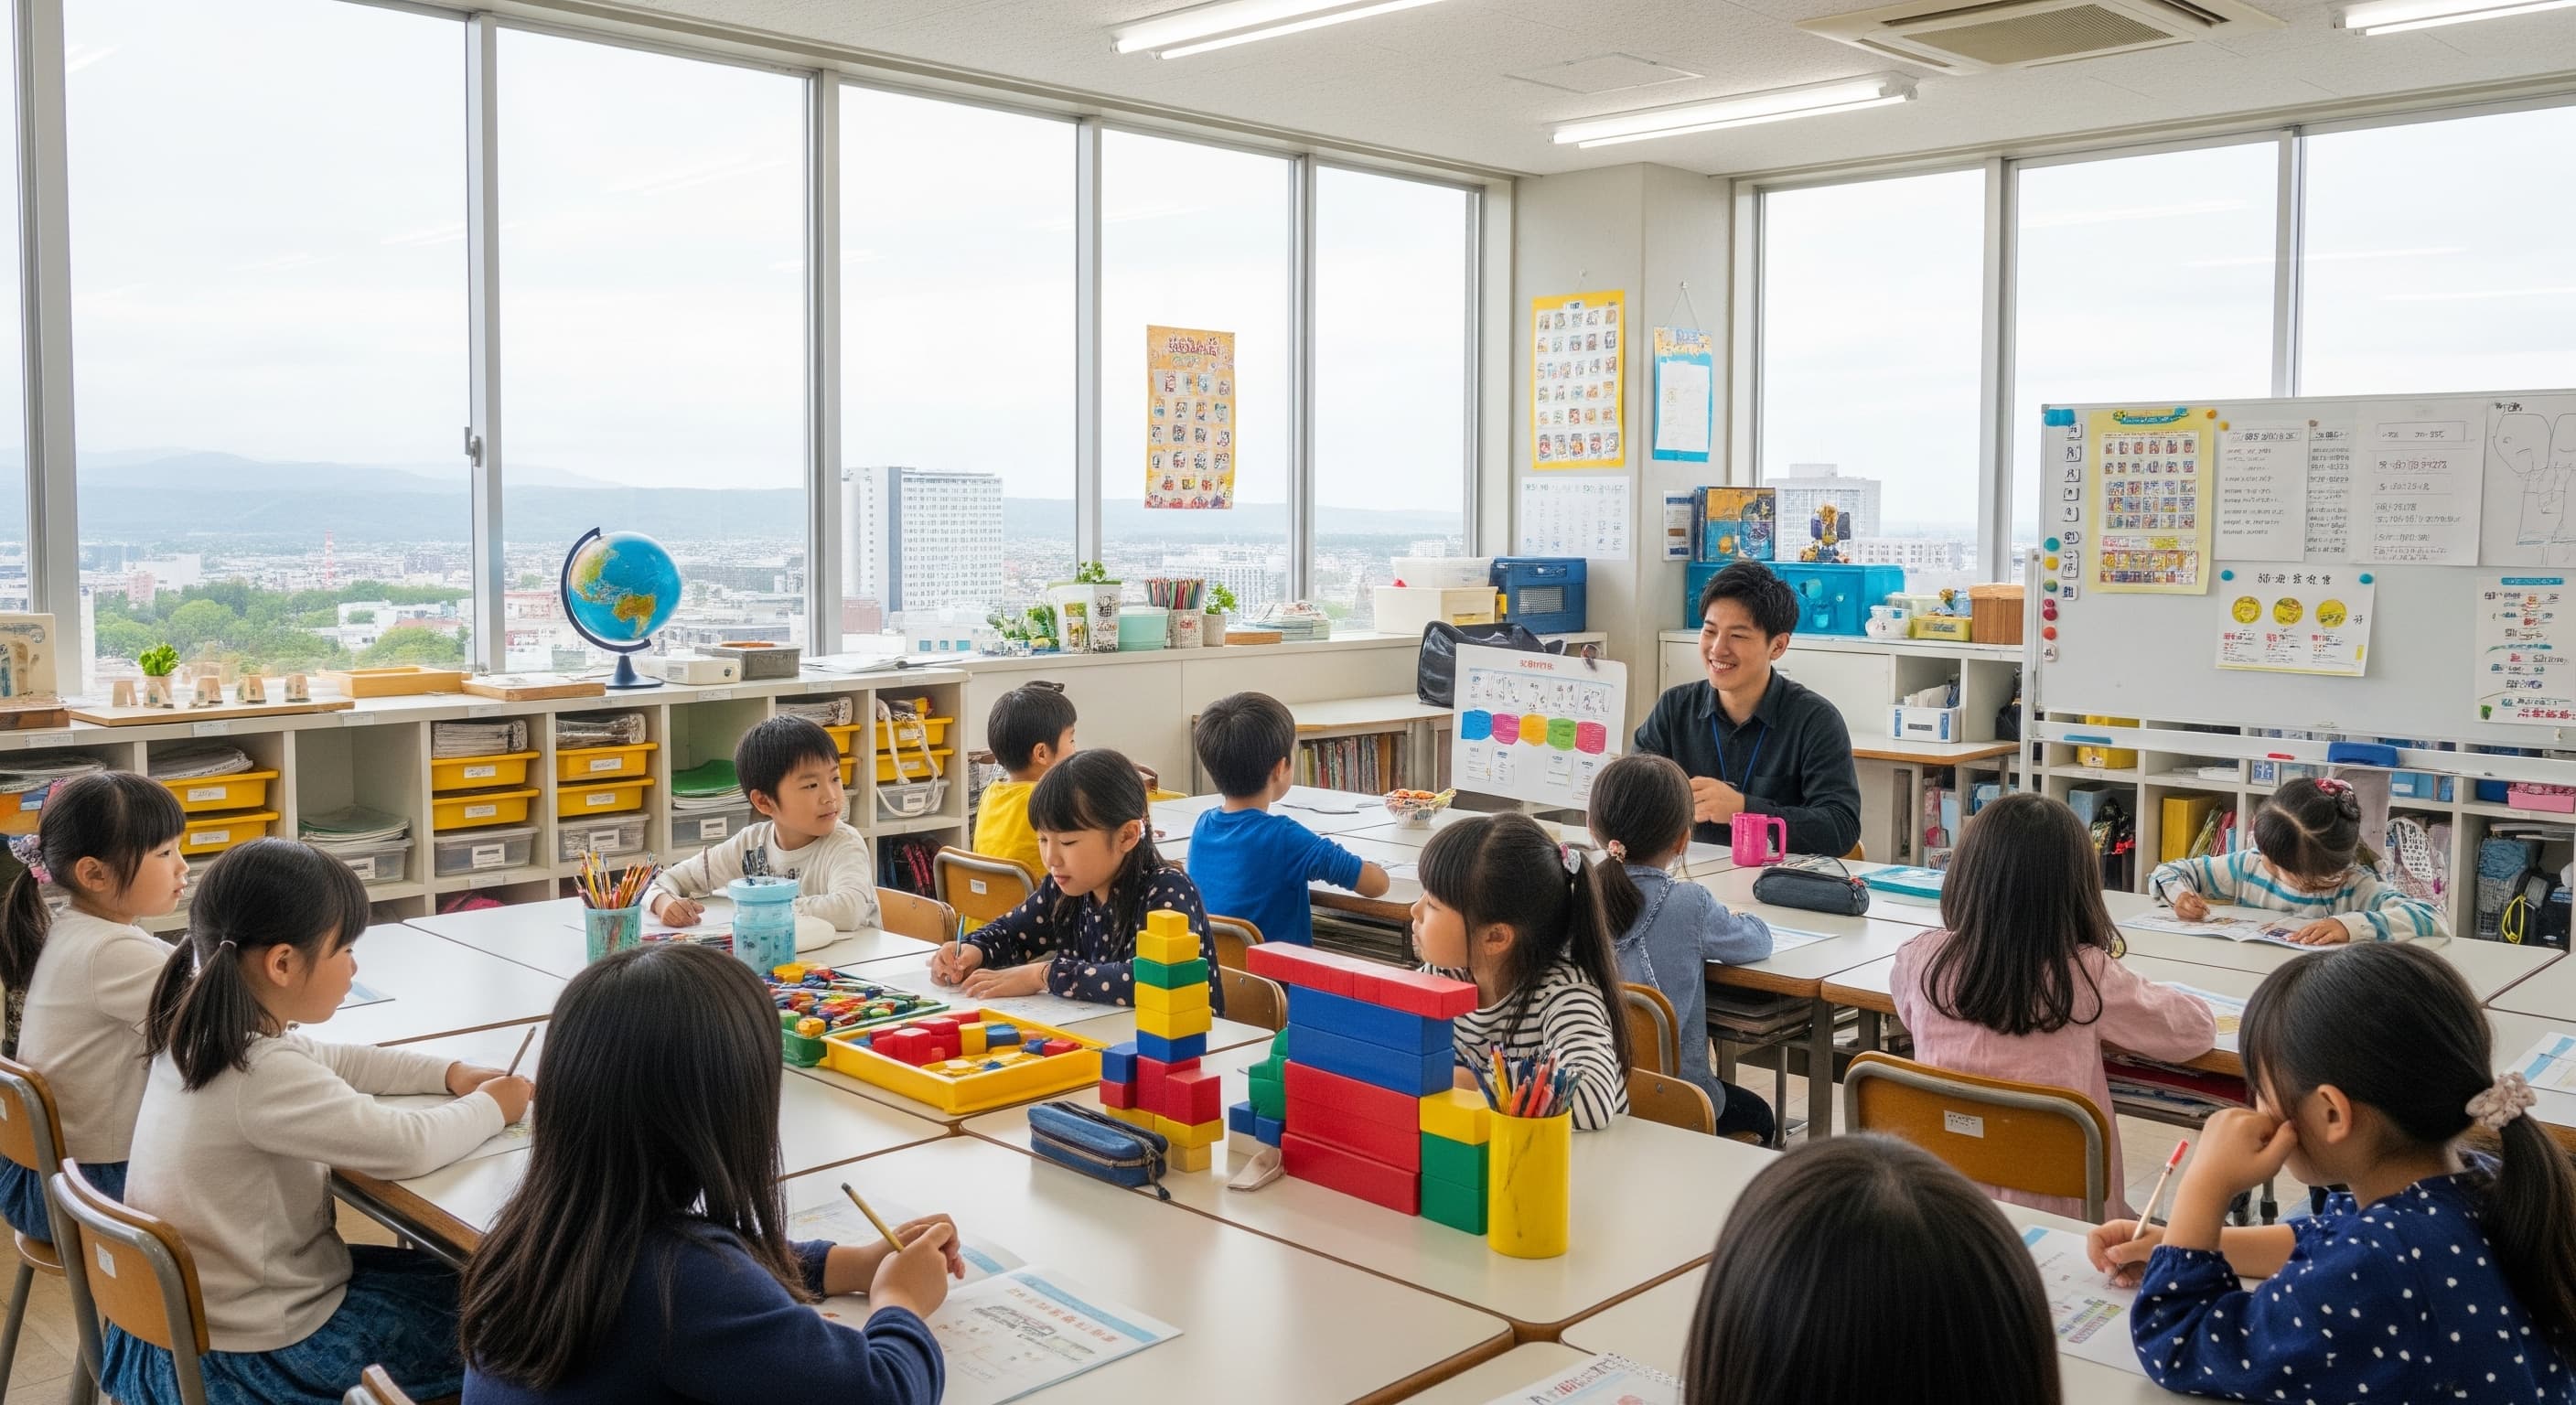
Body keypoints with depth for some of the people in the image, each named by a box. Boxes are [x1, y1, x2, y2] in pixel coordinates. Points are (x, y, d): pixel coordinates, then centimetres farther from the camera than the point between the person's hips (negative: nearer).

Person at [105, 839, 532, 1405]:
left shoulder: (200, 1029, -3)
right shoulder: (263, 1076, -31)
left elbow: (326, 1060, 13)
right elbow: (411, 1148, -29)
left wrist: (450, 1073, 4)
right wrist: (491, 1108, -9)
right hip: (251, 1358, -9)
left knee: (441, 1273, 23)